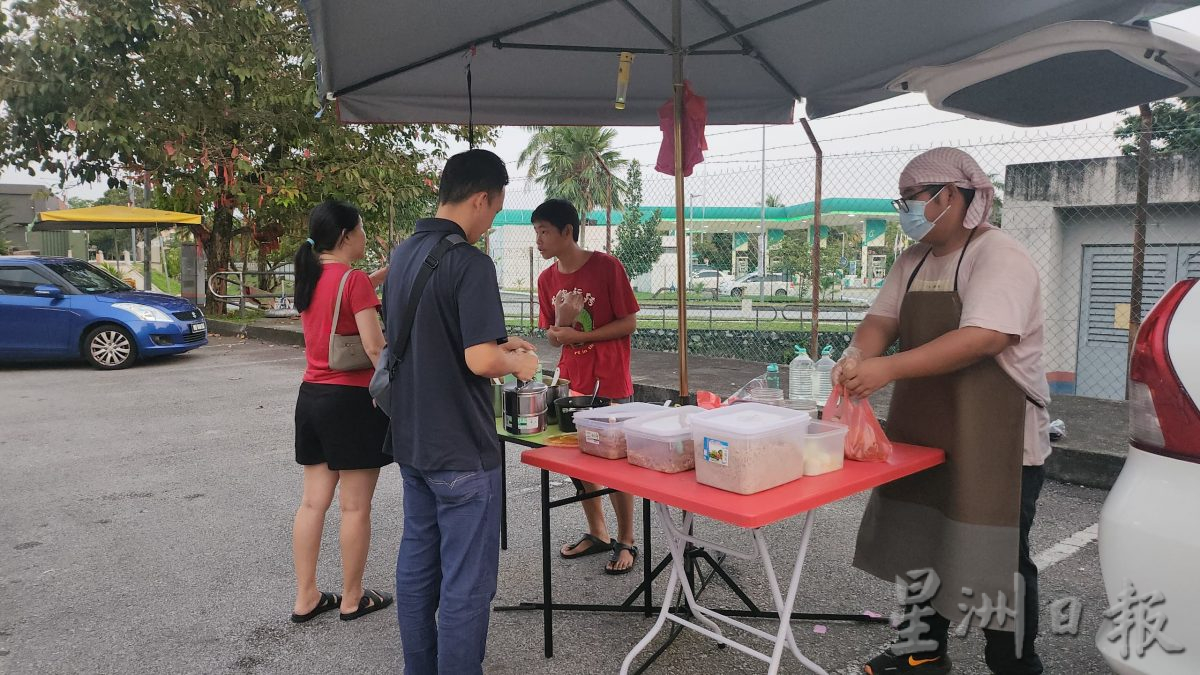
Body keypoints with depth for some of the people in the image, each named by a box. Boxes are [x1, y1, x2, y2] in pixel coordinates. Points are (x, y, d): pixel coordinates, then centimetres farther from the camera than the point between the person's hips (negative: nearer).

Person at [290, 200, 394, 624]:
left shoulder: (309, 278, 8)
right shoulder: (355, 280, -15)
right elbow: (375, 347, -19)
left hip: (311, 396, 8)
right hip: (351, 399, -8)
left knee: (313, 501, 13)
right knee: (355, 506, 4)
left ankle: (305, 598, 21)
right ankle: (352, 599, 16)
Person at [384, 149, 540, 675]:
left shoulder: (402, 255, 9)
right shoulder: (469, 263, -19)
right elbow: (480, 360, -26)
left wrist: (496, 345, 16)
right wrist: (518, 362, -5)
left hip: (411, 440, 9)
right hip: (461, 449, -9)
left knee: (417, 562, 19)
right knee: (467, 580, 3)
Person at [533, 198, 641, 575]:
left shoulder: (606, 267, -13)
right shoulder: (547, 279, 4)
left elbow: (629, 323, -12)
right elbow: (553, 336, 7)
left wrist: (578, 334, -18)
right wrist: (561, 323, -16)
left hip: (610, 383, -6)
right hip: (571, 381, 6)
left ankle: (625, 542, 20)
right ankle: (597, 533, 31)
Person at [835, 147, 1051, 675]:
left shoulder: (999, 256, -14)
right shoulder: (914, 261, 11)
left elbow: (985, 338, -28)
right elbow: (882, 319, 6)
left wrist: (888, 369, -34)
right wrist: (858, 356, -18)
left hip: (993, 442, -8)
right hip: (922, 432, 8)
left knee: (994, 560, 4)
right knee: (917, 544, 17)